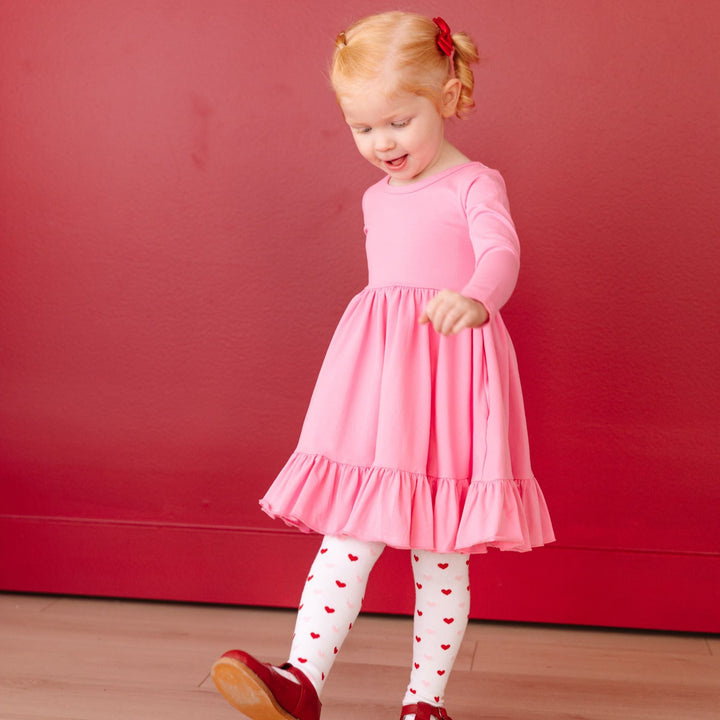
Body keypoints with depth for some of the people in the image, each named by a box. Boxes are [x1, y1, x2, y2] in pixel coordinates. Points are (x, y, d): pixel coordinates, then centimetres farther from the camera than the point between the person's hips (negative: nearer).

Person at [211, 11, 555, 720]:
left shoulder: (472, 184, -2)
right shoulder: (377, 199, 18)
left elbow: (501, 252, -21)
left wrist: (474, 298, -43)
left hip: (449, 370, -4)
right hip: (376, 370, 5)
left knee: (441, 553, 4)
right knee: (350, 536, -5)